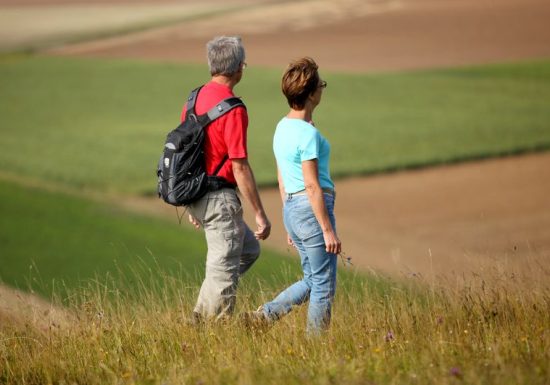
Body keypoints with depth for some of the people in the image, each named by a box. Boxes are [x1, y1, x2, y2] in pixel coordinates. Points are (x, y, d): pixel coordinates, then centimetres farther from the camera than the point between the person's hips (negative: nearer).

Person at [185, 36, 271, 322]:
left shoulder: (194, 99, 8)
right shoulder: (233, 109, -18)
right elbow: (240, 167, -19)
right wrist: (260, 214, -14)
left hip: (196, 194, 9)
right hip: (219, 199, -9)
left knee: (249, 249, 21)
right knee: (224, 269, -1)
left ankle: (203, 315, 17)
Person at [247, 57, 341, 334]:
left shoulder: (282, 127, 10)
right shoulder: (308, 134, -17)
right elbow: (312, 186, -19)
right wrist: (328, 230, -16)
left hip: (291, 209, 9)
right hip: (313, 210, -9)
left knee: (312, 280, 18)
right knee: (324, 285, 2)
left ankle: (263, 316, 9)